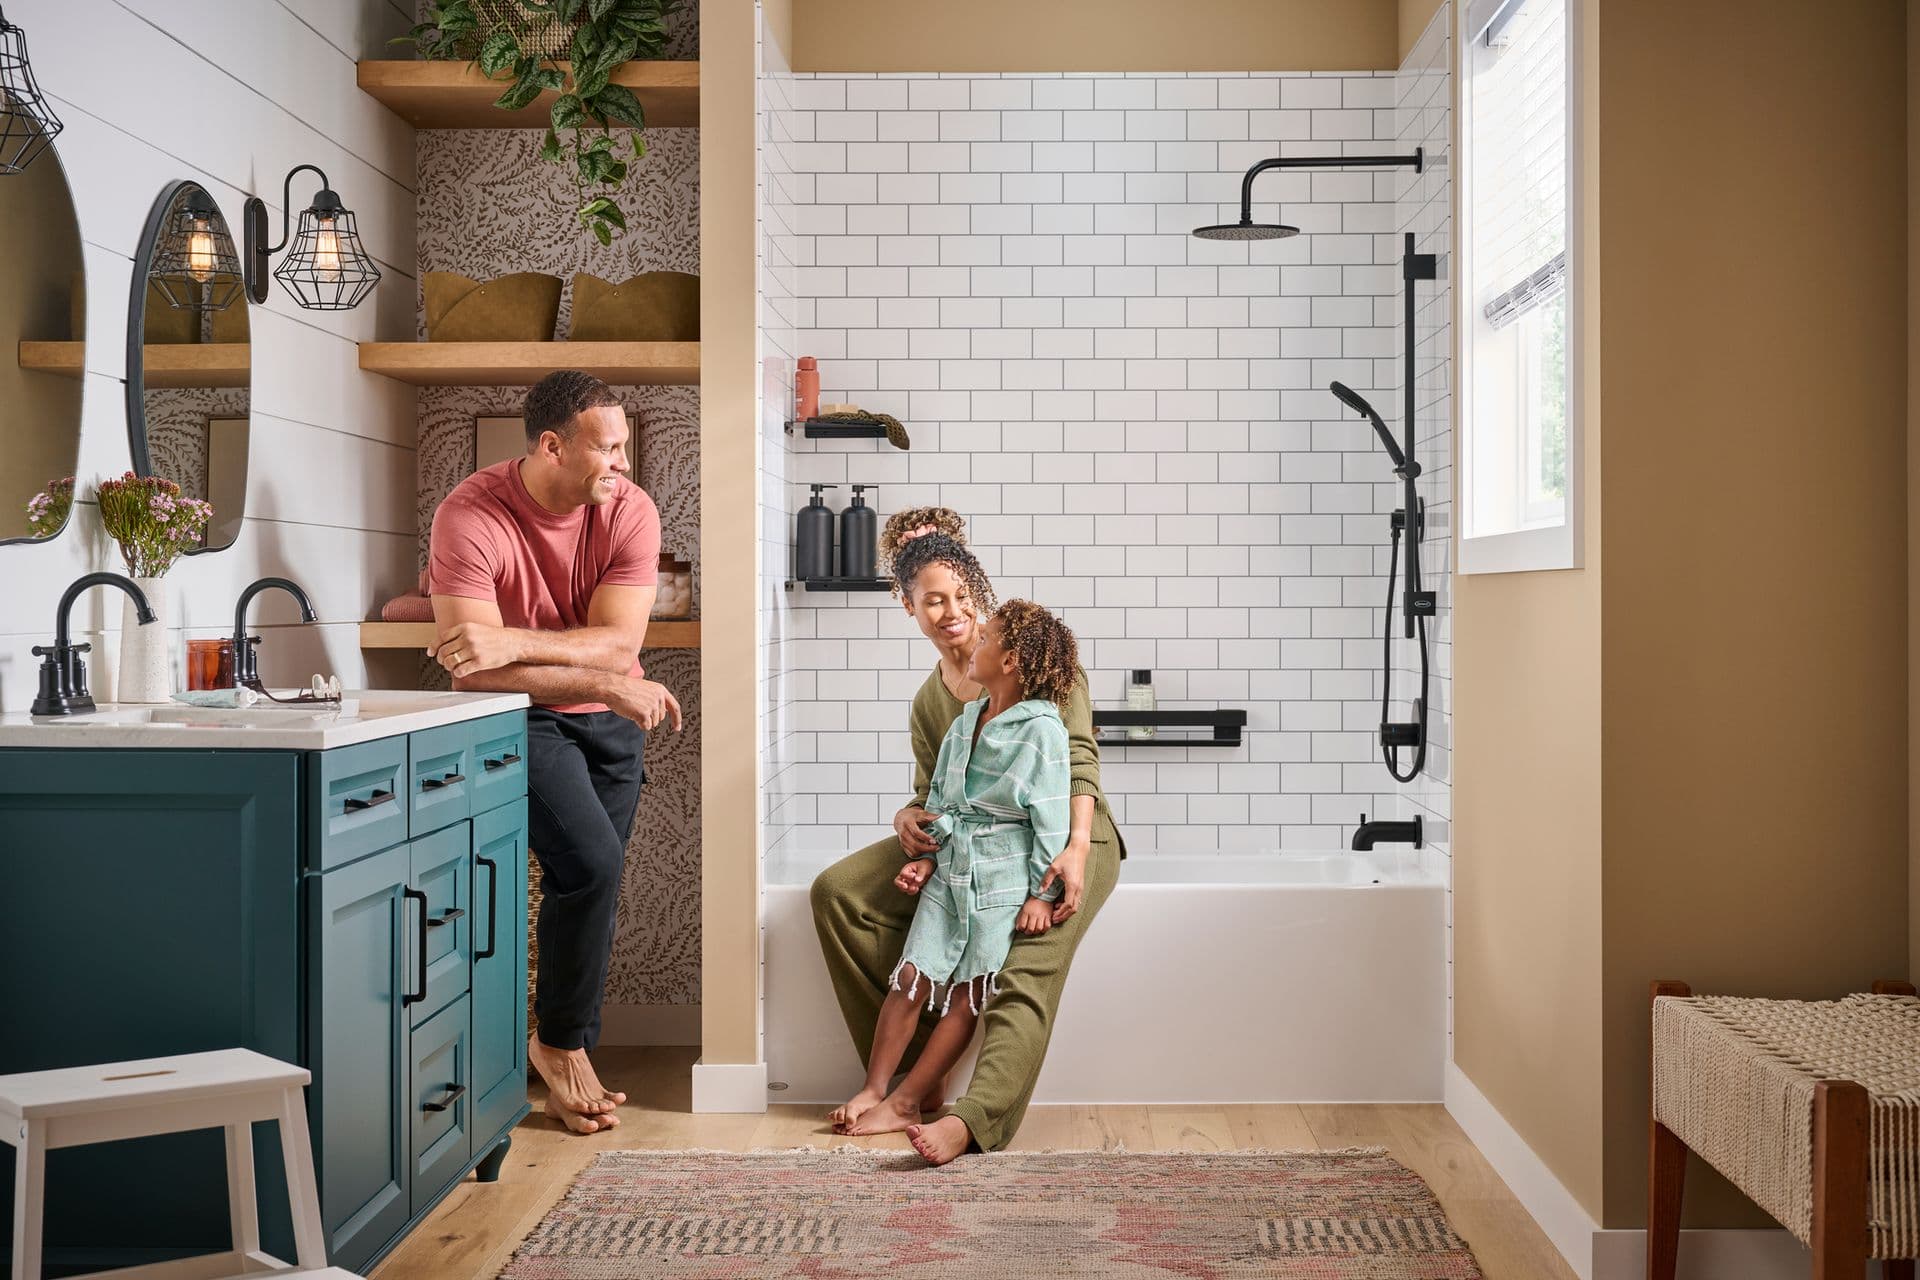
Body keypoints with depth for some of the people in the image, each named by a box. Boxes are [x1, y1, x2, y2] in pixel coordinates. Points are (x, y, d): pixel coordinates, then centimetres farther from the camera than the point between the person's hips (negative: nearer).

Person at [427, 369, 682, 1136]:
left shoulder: (630, 510, -11)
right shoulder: (471, 515, -21)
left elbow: (618, 641, -18)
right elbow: (472, 664, -27)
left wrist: (515, 643, -34)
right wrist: (611, 685, -28)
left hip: (610, 723, 5)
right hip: (517, 718, -4)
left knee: (590, 886, 7)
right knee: (591, 864, -21)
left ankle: (567, 1051, 25)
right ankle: (561, 1043, 1)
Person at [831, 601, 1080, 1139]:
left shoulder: (1042, 730, -12)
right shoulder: (964, 722, 9)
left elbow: (1051, 821, -12)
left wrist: (1042, 894, -12)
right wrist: (929, 859, 6)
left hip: (1006, 882, -6)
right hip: (950, 872, 6)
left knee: (969, 995, -3)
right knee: (910, 979, 0)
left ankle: (903, 1103, 3)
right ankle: (873, 1090, 7)